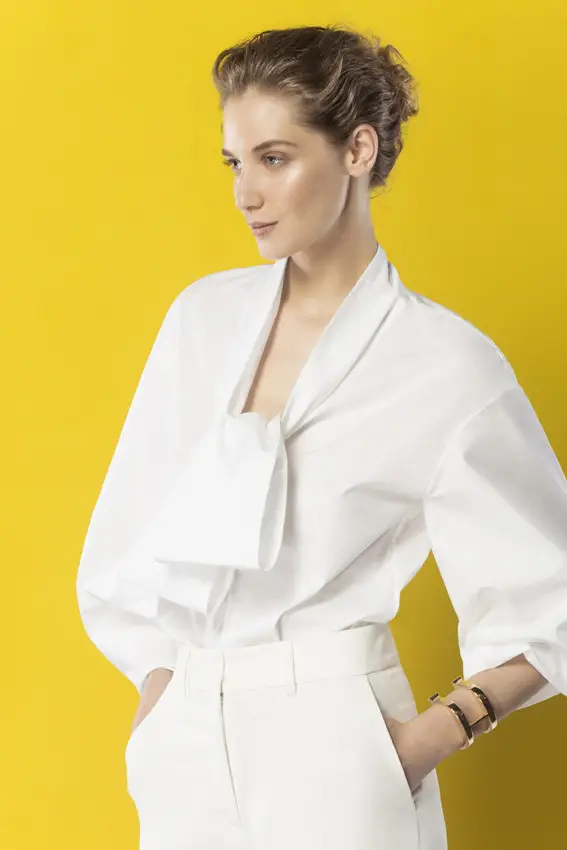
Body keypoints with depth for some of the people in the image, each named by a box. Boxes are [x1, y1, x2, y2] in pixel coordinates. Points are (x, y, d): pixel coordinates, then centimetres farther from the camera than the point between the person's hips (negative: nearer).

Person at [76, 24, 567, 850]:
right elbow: (127, 539, 12)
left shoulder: (445, 365, -8)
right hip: (186, 746, 4)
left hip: (330, 749, -4)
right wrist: (158, 683, 4)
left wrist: (433, 734, -9)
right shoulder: (205, 316, 5)